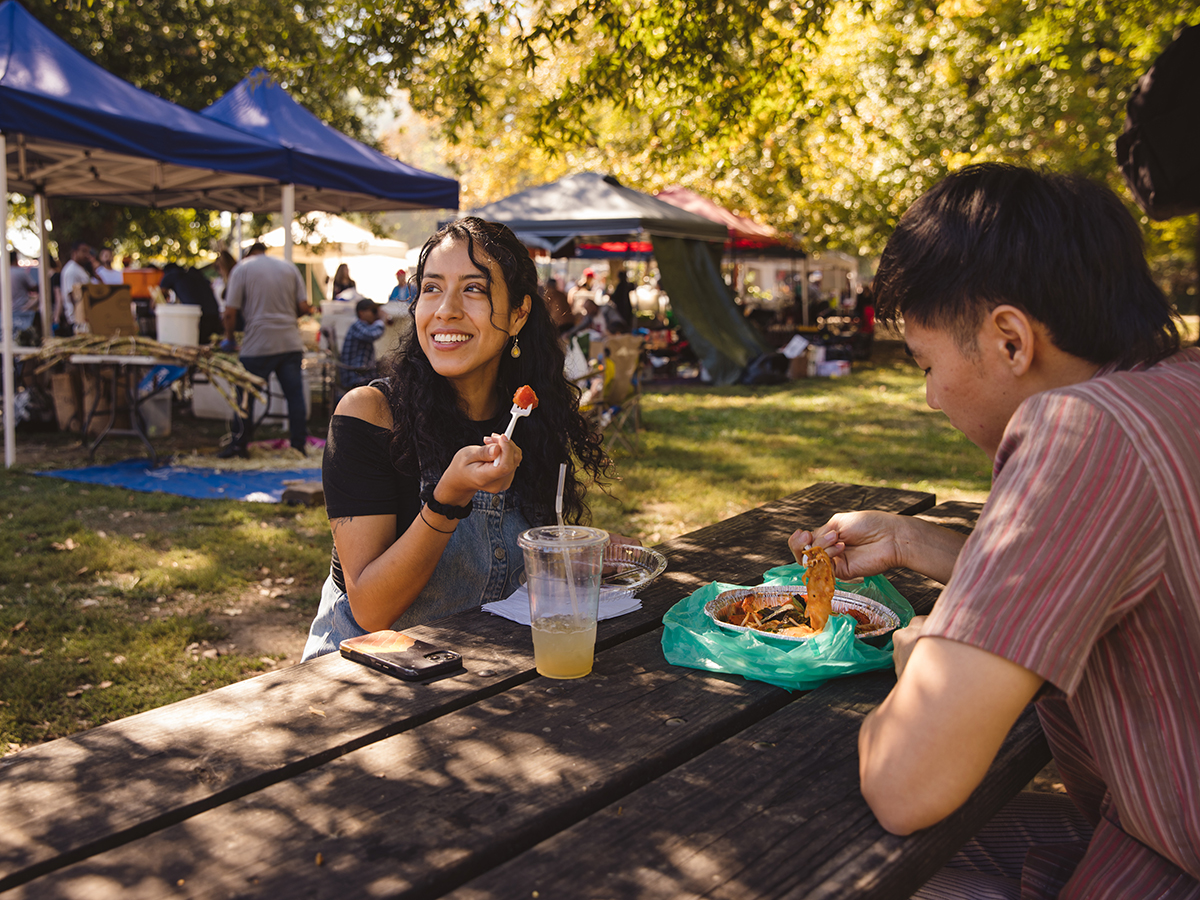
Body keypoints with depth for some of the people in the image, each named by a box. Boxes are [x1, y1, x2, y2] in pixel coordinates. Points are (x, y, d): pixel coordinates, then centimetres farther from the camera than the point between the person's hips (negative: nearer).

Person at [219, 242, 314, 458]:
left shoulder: (242, 268, 2)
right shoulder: (289, 267, 12)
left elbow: (230, 312, -3)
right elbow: (304, 307, 7)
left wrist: (229, 338, 12)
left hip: (259, 345, -3)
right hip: (291, 342, 3)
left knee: (245, 395, 8)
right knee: (295, 395, 6)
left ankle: (239, 445, 15)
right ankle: (299, 445, 9)